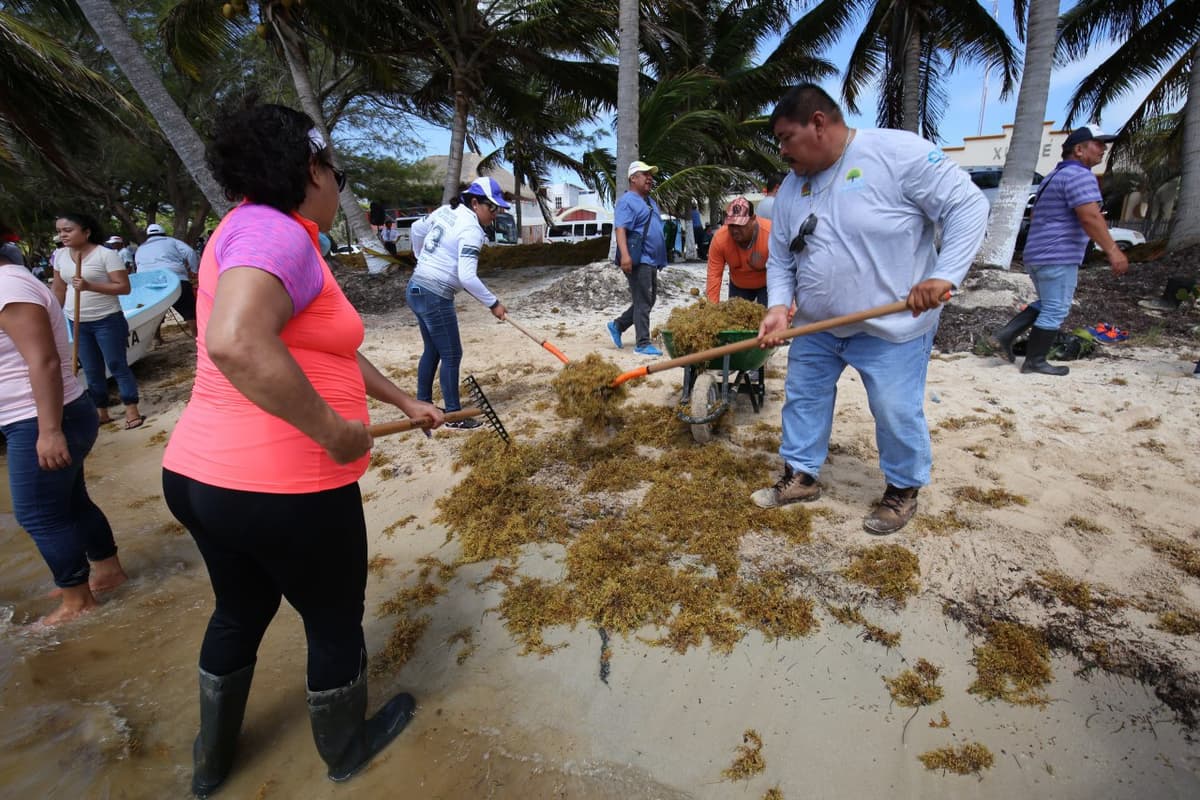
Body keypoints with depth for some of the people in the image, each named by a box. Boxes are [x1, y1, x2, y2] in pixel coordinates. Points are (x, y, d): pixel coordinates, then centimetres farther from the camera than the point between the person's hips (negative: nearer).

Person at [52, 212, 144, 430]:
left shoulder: (106, 254, -12)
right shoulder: (60, 255, 6)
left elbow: (124, 287, -17)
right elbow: (58, 290, 13)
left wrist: (89, 286, -25)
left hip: (107, 321, -6)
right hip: (77, 323, 6)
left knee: (117, 364, -3)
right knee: (91, 370, 11)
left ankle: (132, 411, 2)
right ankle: (101, 412, 21)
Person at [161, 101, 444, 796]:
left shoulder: (264, 233, 13)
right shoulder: (273, 231, -17)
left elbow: (330, 352, 19)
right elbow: (236, 343, -38)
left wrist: (407, 402, 25)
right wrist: (335, 430, -26)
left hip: (199, 475, 10)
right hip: (285, 486, -9)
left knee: (241, 612, 30)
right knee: (336, 624, 17)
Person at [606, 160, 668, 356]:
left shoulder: (651, 201, 22)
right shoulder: (627, 201, -7)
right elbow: (620, 229, -19)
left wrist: (660, 259, 26)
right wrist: (625, 255, -33)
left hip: (651, 260, 10)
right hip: (637, 259, -10)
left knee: (648, 300, 14)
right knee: (642, 302, -8)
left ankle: (617, 326, 26)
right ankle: (643, 344, -3)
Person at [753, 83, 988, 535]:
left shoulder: (898, 152, -13)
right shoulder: (791, 188, 5)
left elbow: (968, 206, -13)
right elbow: (780, 260, 7)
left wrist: (945, 275, -24)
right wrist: (779, 307, -10)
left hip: (891, 326, -5)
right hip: (816, 327, 6)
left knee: (897, 413, 2)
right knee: (802, 398, 12)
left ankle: (903, 490, 26)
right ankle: (801, 475, 30)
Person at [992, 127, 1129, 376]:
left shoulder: (1053, 176, 20)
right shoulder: (1079, 175, -11)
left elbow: (1036, 217, 28)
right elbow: (1090, 218, -21)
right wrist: (1112, 250, -20)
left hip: (1037, 255, 10)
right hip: (1058, 256, -10)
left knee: (1047, 305, 20)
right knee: (1055, 311, -2)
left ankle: (1006, 334, 8)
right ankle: (1035, 362, 4)